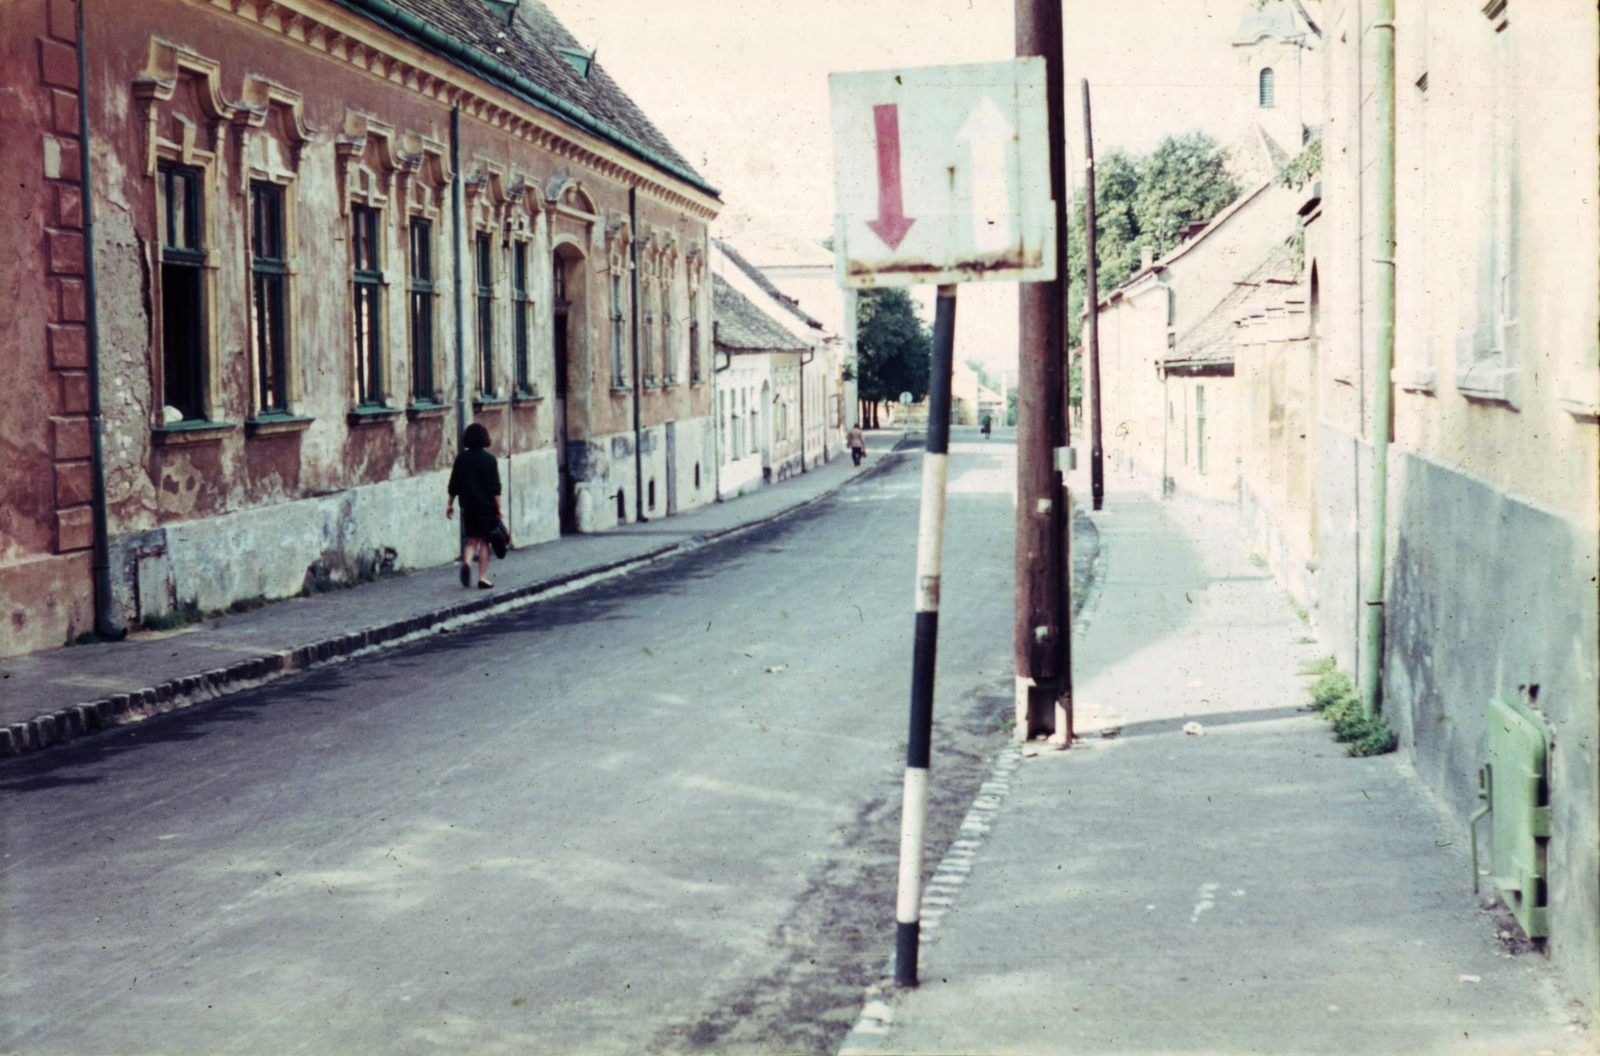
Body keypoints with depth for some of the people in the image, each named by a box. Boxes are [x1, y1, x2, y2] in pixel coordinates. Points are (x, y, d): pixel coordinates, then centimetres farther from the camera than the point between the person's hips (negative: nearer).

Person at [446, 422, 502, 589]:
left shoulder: (461, 459, 1)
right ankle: (483, 577, 3)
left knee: (472, 539, 12)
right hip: (486, 506, -2)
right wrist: (498, 508, -2)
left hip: (468, 506, 3)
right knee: (484, 541, 4)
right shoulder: (489, 459, -7)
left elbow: (454, 485, 6)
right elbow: (495, 488, -8)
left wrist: (450, 503, 17)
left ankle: (466, 562, -16)